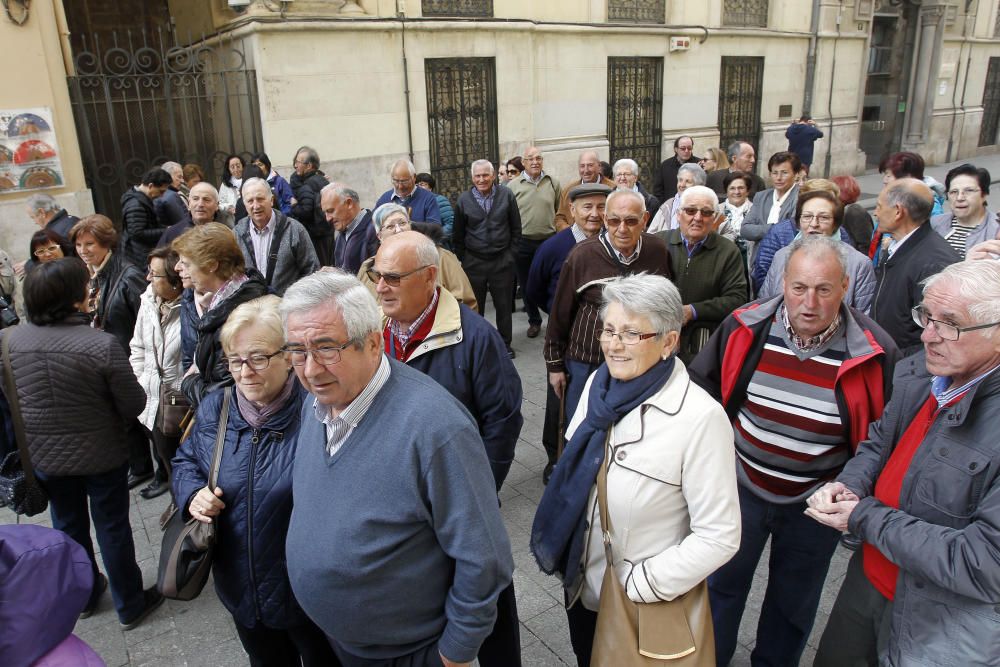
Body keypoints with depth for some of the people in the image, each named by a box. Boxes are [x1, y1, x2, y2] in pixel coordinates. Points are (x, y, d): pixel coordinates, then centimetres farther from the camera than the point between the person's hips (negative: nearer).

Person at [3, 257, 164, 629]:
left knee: (68, 526, 23)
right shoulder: (102, 344, -27)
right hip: (102, 455, -4)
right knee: (113, 528, 13)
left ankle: (84, 595, 44)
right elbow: (134, 405, -18)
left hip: (43, 456, 4)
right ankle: (130, 605, 29)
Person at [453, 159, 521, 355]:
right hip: (473, 263, 0)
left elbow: (516, 228, 6)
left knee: (504, 305, 7)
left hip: (502, 261, 0)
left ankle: (505, 344, 21)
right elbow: (458, 235, 7)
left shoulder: (506, 195, 0)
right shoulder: (464, 200, 1)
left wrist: (511, 254, 2)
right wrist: (462, 259, 5)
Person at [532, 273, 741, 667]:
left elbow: (719, 537, -22)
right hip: (580, 586, 5)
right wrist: (564, 560, 4)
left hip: (647, 606, -5)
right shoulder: (598, 384, -8)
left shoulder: (700, 418, -26)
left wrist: (638, 585, -18)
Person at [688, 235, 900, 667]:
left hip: (817, 502, 0)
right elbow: (702, 387, 1)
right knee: (721, 583, 19)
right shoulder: (745, 328, -14)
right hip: (741, 485, 1)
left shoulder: (873, 352, -18)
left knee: (794, 599, 22)